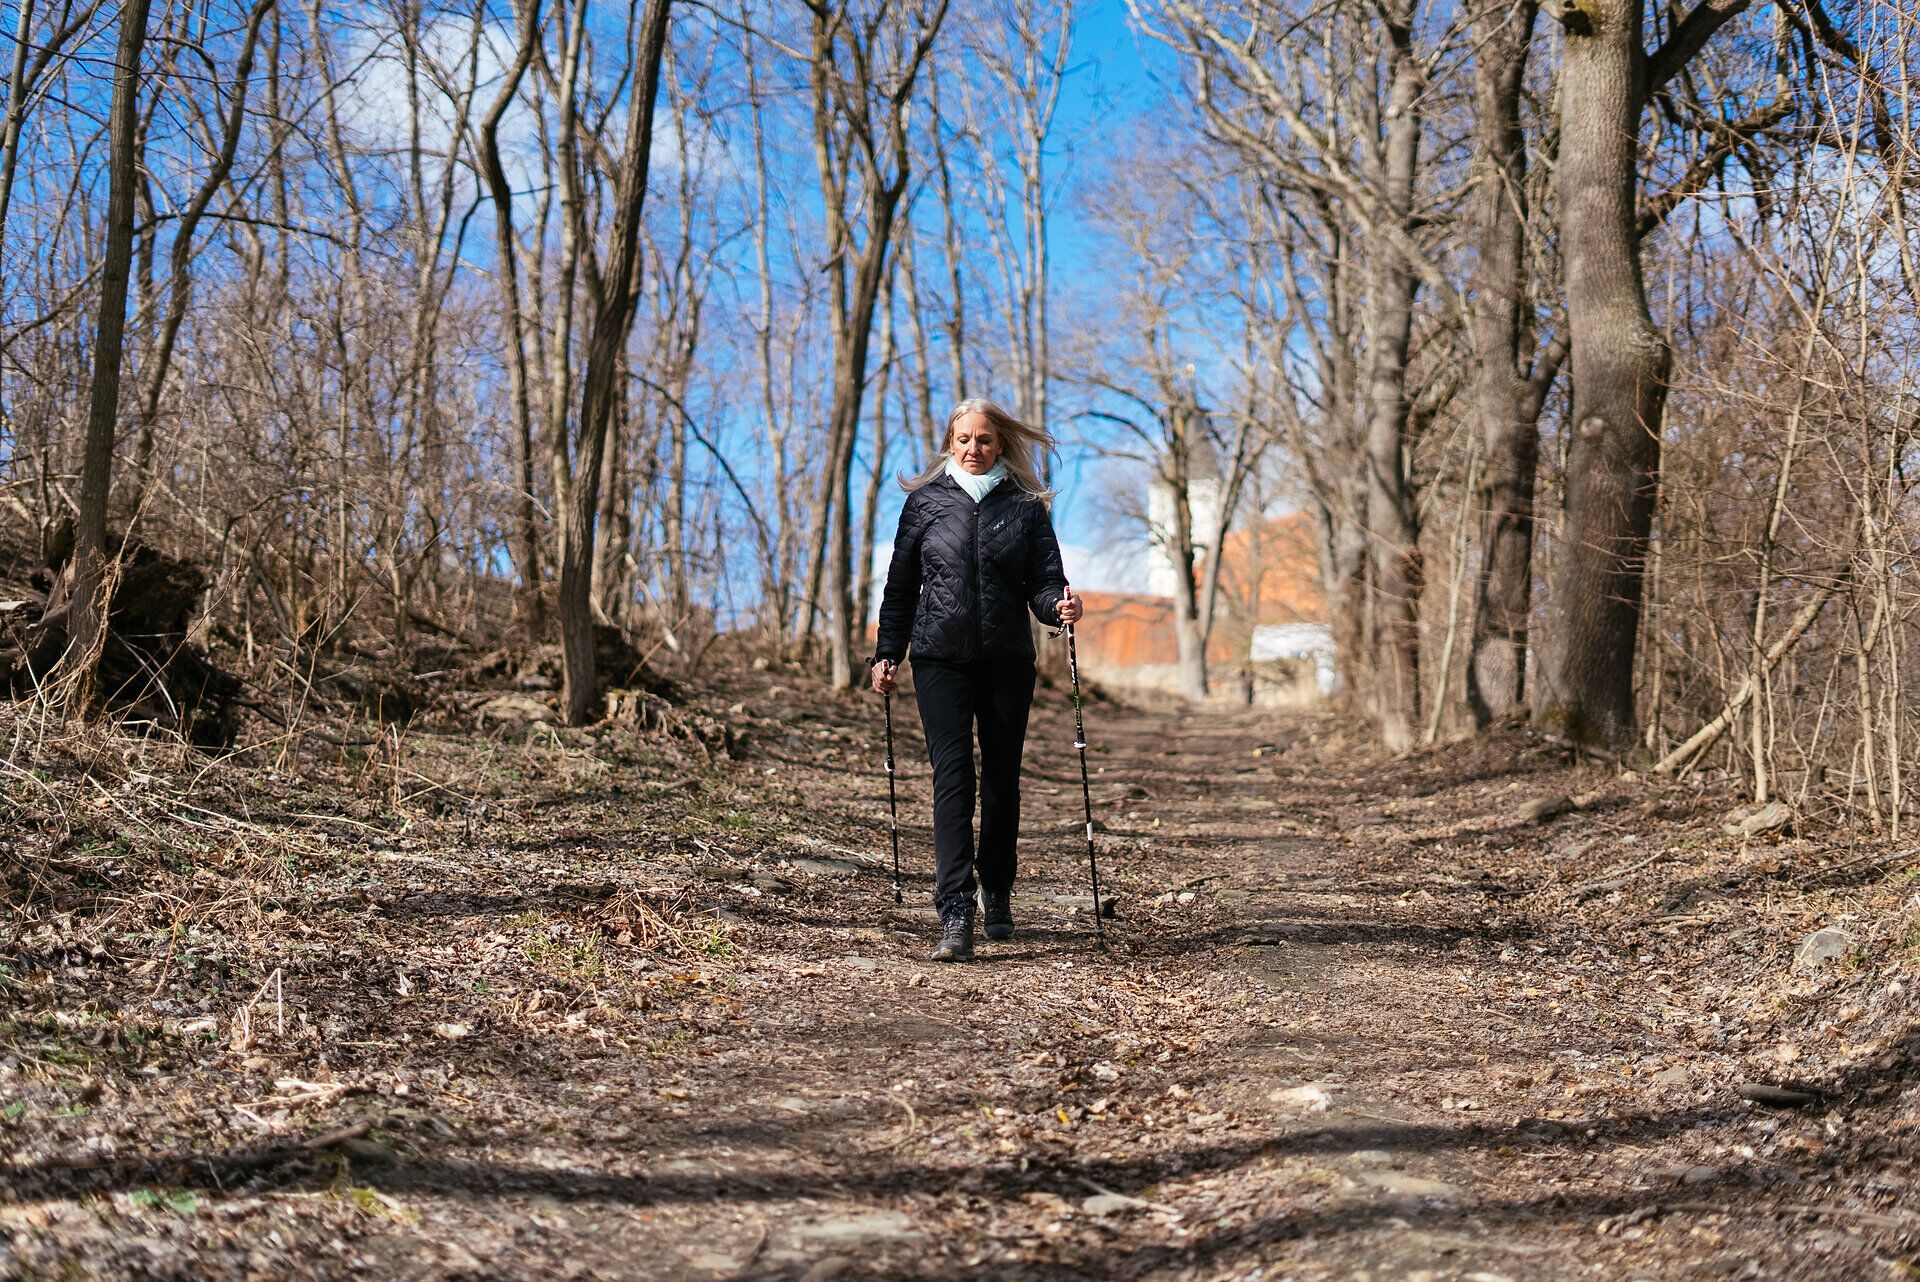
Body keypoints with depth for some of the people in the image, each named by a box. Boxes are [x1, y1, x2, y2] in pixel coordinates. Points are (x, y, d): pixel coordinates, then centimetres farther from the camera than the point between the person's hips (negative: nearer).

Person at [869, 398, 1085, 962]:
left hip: (1007, 660, 1)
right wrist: (887, 654, 8)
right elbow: (900, 585, 11)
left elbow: (1044, 583, 2)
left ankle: (997, 897, 28)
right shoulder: (925, 502, 6)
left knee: (1002, 781, 8)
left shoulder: (1026, 506, 5)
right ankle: (955, 916, -17)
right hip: (941, 659, -1)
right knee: (952, 777, -12)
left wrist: (1059, 606, -21)